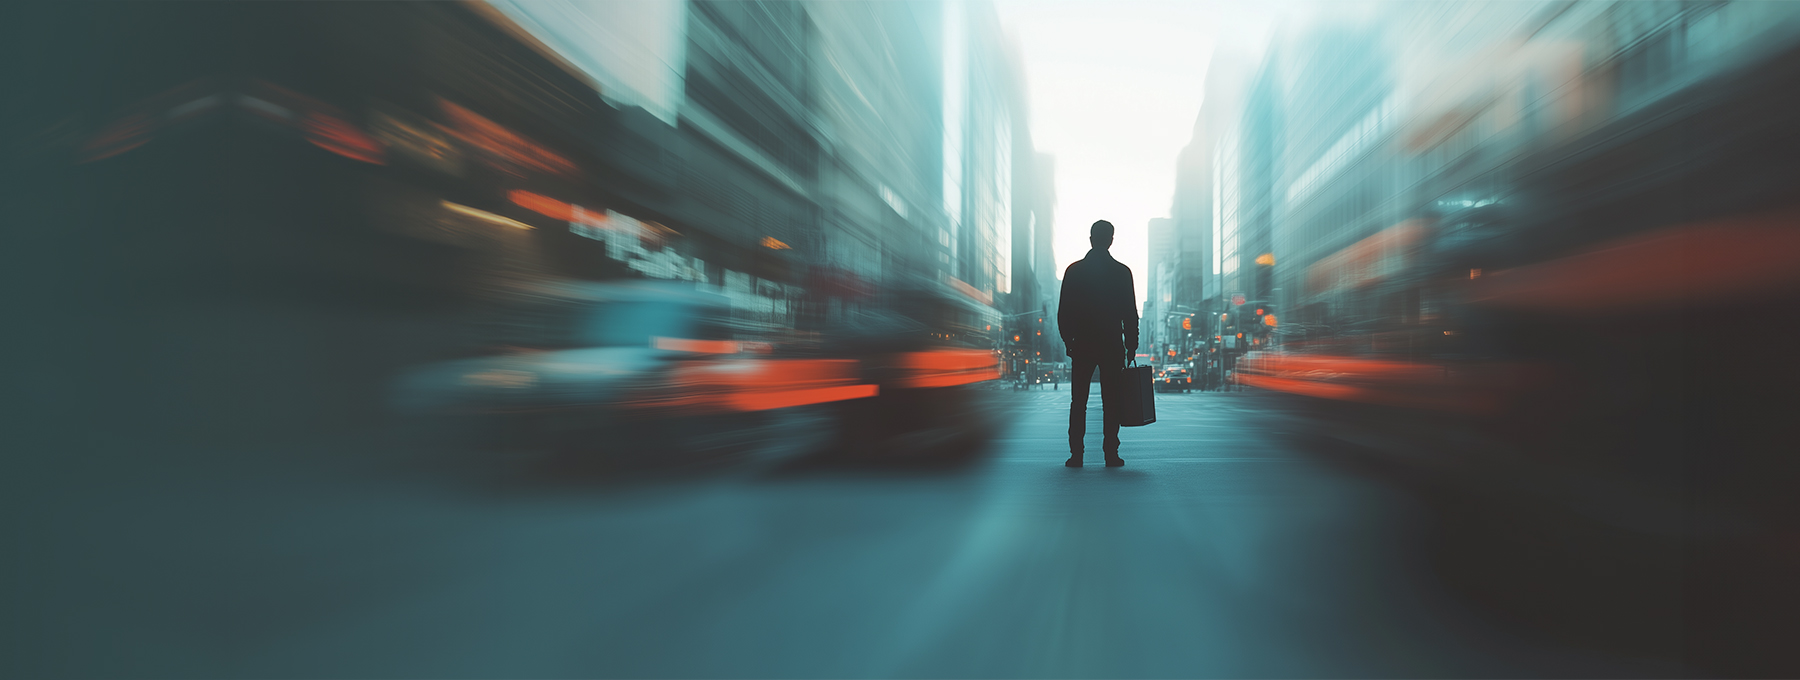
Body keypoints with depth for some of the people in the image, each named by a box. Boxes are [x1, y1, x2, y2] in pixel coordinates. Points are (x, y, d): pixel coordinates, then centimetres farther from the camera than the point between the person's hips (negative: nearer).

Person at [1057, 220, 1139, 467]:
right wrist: (1131, 345, 6)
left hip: (1082, 344, 1)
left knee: (1078, 401, 5)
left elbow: (1063, 311, 1)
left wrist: (1068, 340, 11)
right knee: (1111, 401, 4)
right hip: (1113, 345, -1)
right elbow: (1130, 313, -1)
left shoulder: (1073, 270, 1)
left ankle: (1076, 454, 2)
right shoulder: (1122, 272, -1)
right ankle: (1111, 454, 3)